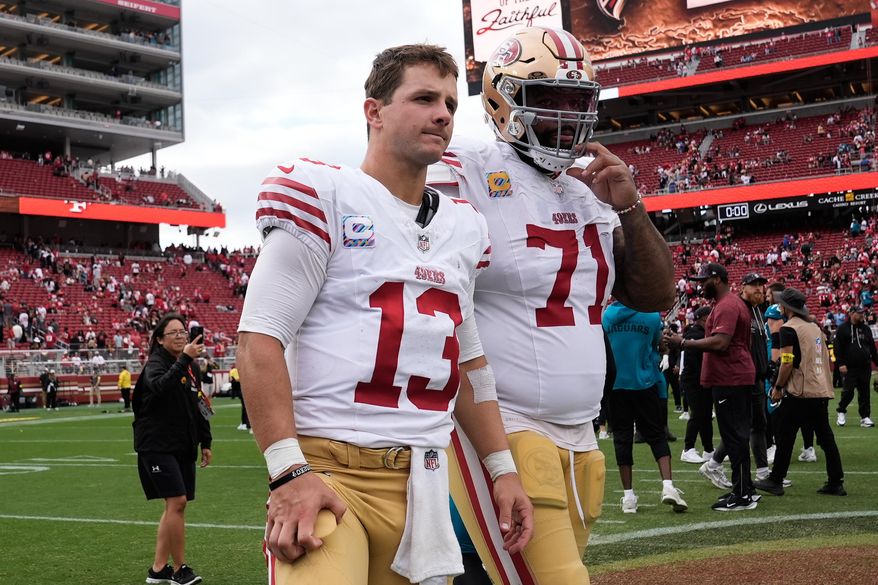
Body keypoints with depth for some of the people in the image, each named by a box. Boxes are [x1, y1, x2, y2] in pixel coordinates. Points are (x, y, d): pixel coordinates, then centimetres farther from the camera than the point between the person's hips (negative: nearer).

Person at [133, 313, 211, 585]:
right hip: (157, 446, -8)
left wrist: (205, 442, 20)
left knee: (174, 506, 9)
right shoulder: (155, 365, -10)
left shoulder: (191, 367, 11)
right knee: (176, 502, -13)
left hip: (183, 447, 8)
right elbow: (160, 386, -34)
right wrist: (183, 359, -41)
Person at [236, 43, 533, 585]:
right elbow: (260, 340, -9)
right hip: (327, 471, -6)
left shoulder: (463, 228, 15)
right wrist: (289, 473, -17)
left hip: (424, 481, 6)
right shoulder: (324, 196, -4)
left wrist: (503, 468, 16)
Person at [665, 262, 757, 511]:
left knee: (735, 436, -7)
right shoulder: (735, 303, 19)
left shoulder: (726, 306, -15)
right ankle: (743, 490, 22)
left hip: (730, 381, -11)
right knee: (736, 435, 15)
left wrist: (684, 343, -22)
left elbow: (720, 342, -26)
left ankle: (742, 495, -4)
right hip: (739, 378, 11)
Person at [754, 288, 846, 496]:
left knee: (784, 436, 0)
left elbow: (787, 362, -16)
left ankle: (776, 481, 4)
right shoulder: (815, 327, 16)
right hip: (822, 391, 8)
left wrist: (778, 387, -6)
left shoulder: (789, 328, -9)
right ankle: (836, 483, 10)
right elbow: (825, 358, 19)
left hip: (799, 392, -8)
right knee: (826, 438, 9)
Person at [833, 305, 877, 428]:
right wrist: (841, 364, -14)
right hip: (849, 367, -4)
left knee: (864, 392, 5)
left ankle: (865, 417, 9)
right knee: (848, 392, -5)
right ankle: (841, 412, 17)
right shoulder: (843, 329, -1)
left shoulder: (866, 329, 14)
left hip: (865, 367, 4)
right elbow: (838, 348, -6)